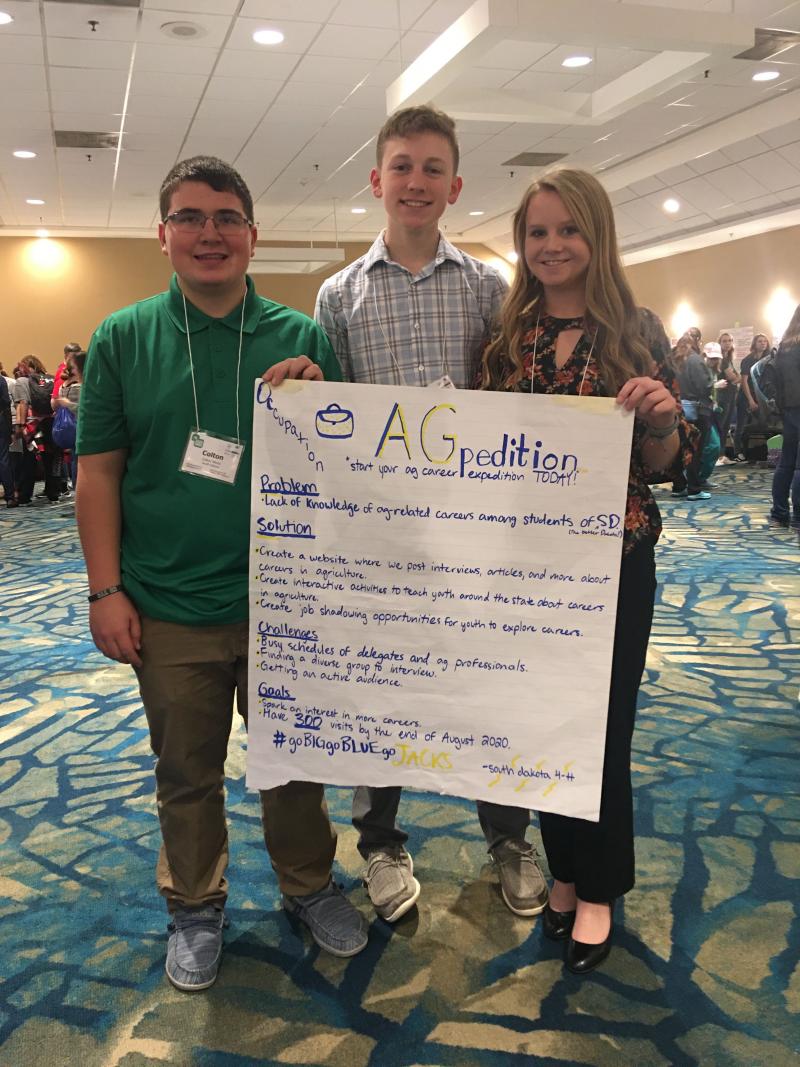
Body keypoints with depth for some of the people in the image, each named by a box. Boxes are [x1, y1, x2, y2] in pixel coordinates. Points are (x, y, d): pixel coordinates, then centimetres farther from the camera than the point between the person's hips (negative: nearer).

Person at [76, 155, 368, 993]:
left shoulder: (302, 338, 0)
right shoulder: (122, 339, 0)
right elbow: (99, 470, 0)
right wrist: (105, 590, -5)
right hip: (168, 609, 0)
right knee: (186, 774, 16)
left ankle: (309, 887, 39)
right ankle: (195, 907, 38)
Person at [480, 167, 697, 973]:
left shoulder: (637, 333, -2)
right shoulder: (507, 336, 4)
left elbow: (664, 464, -3)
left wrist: (660, 418, -23)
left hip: (613, 559, -2)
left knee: (602, 724, 6)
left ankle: (598, 888, 29)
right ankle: (564, 869, 36)